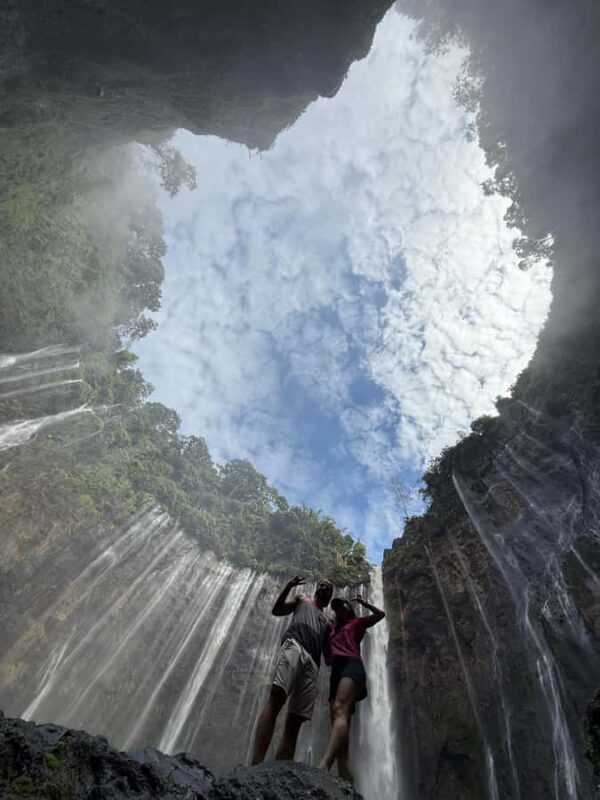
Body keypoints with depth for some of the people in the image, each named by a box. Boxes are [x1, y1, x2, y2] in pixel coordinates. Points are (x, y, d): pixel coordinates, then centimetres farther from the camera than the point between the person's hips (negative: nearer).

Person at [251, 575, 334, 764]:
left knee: (294, 722, -10)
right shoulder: (302, 600, 31)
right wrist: (288, 587, 1)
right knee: (275, 700, -27)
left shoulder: (327, 622, 37)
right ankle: (256, 765, -39)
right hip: (294, 645, -4)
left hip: (312, 663, 5)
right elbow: (277, 610, 15)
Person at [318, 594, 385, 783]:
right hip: (336, 672, 7)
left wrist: (363, 603, 18)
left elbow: (380, 614, 17)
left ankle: (323, 766, -56)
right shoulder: (334, 634, 38)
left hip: (351, 665, -7)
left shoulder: (357, 622, 24)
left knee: (340, 711, -33)